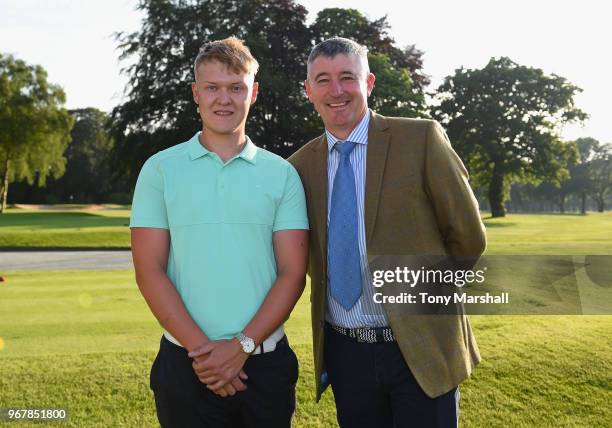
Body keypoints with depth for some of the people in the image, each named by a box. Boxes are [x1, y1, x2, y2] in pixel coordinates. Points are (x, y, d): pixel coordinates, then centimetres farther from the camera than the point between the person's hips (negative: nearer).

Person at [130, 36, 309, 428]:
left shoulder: (282, 174, 3)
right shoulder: (161, 169, 1)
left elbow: (293, 273, -1)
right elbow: (149, 272, -3)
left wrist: (243, 345, -12)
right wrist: (201, 348, -12)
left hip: (265, 362, 1)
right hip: (185, 363, -1)